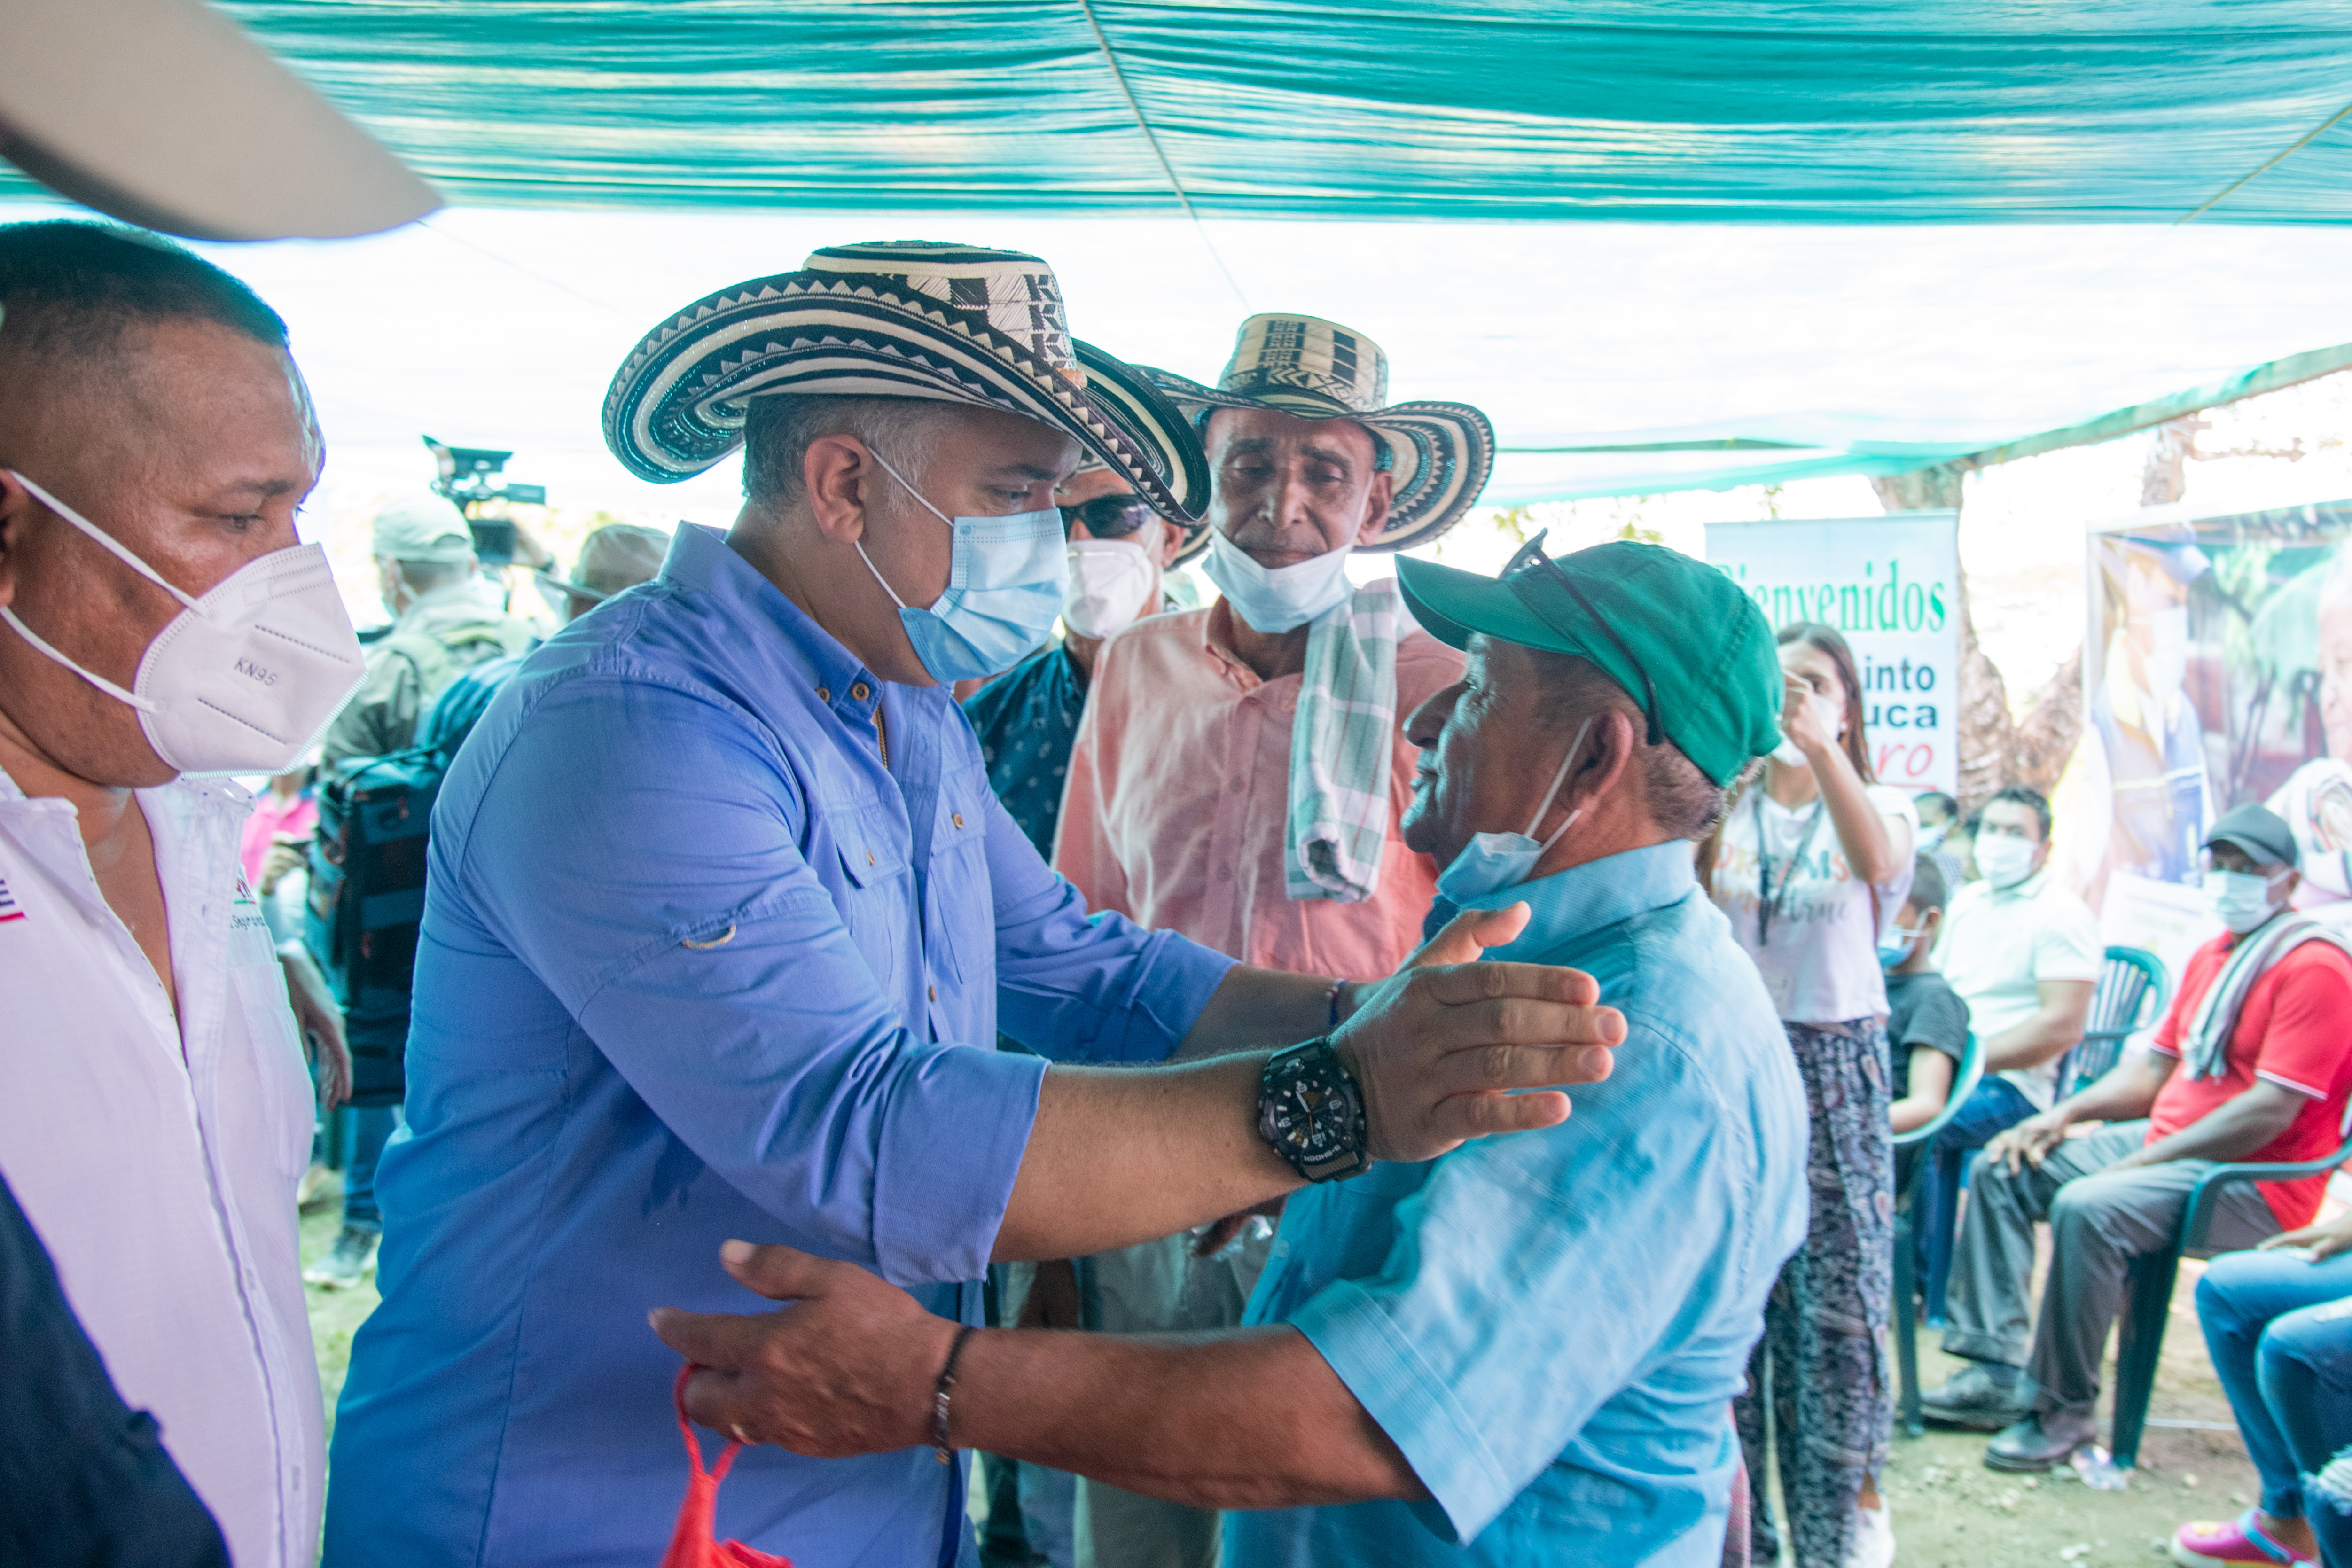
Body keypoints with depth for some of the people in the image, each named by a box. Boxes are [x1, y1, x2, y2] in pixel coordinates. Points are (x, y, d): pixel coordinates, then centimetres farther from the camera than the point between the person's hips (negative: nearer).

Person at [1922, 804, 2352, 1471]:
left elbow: (2271, 1111, -21)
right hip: (2167, 1143, 10)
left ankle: (2066, 1408, -18)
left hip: (2253, 1180, -10)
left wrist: (2146, 1160, -21)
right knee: (2001, 1169, 0)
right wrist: (2065, 1113, 1)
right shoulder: (2211, 956, 17)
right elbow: (2155, 1065, 17)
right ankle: (1996, 1366, -6)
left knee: (2088, 1208, -33)